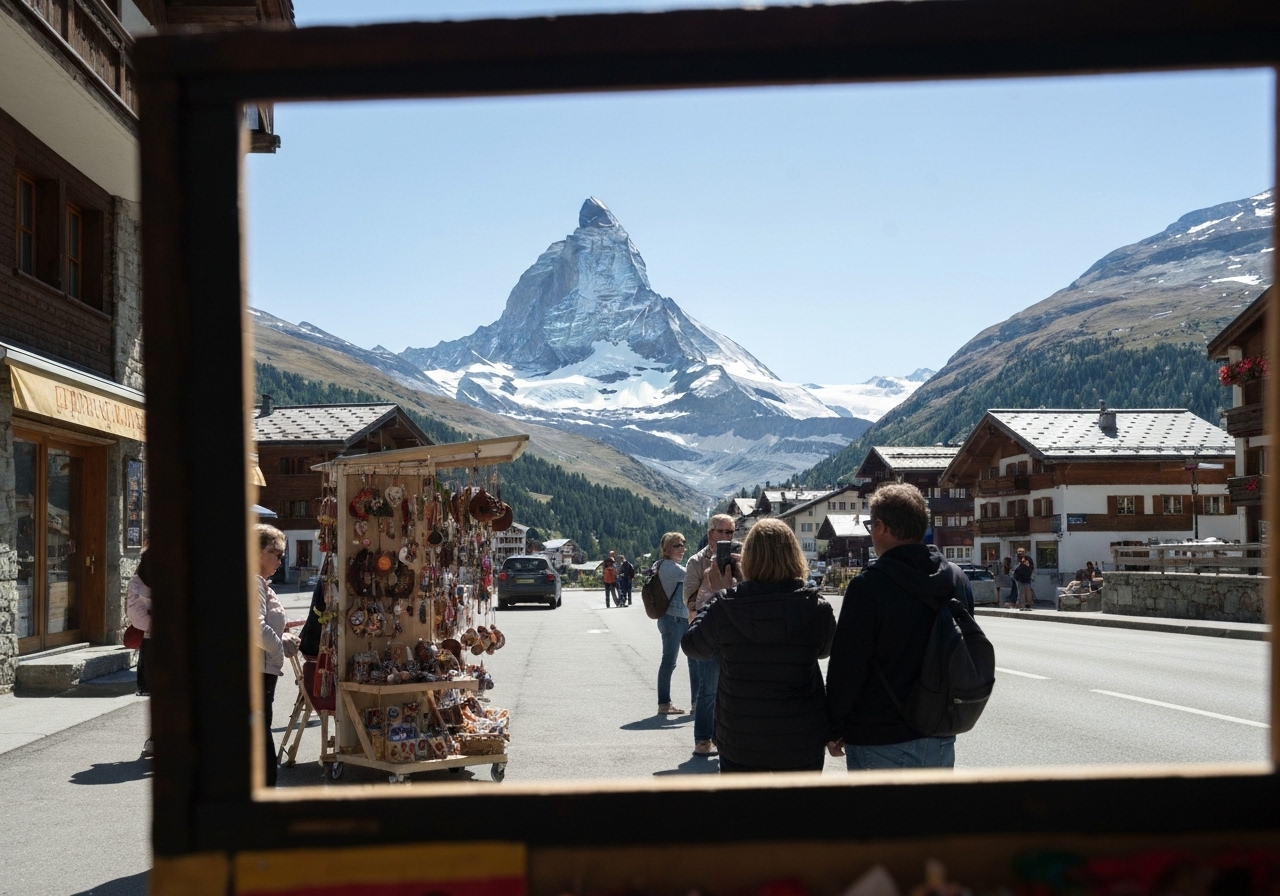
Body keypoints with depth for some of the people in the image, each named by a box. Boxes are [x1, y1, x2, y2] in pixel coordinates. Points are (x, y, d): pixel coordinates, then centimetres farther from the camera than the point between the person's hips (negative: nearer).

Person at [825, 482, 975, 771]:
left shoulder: (868, 585, -17)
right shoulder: (957, 581, 4)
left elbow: (847, 666, -15)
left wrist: (835, 728, -2)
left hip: (879, 744, -6)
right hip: (941, 741, 6)